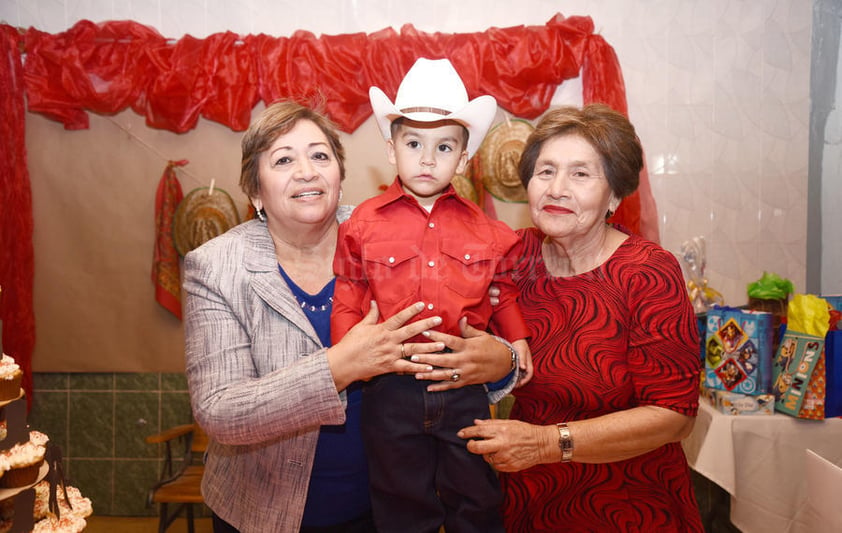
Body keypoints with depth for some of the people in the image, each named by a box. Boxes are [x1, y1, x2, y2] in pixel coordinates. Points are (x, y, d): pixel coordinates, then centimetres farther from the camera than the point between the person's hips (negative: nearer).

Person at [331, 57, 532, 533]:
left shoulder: (484, 230, 2)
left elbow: (505, 292, 13)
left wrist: (517, 339, -1)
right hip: (392, 389, -1)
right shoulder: (364, 224, -2)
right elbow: (348, 301, 2)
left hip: (467, 386, 1)